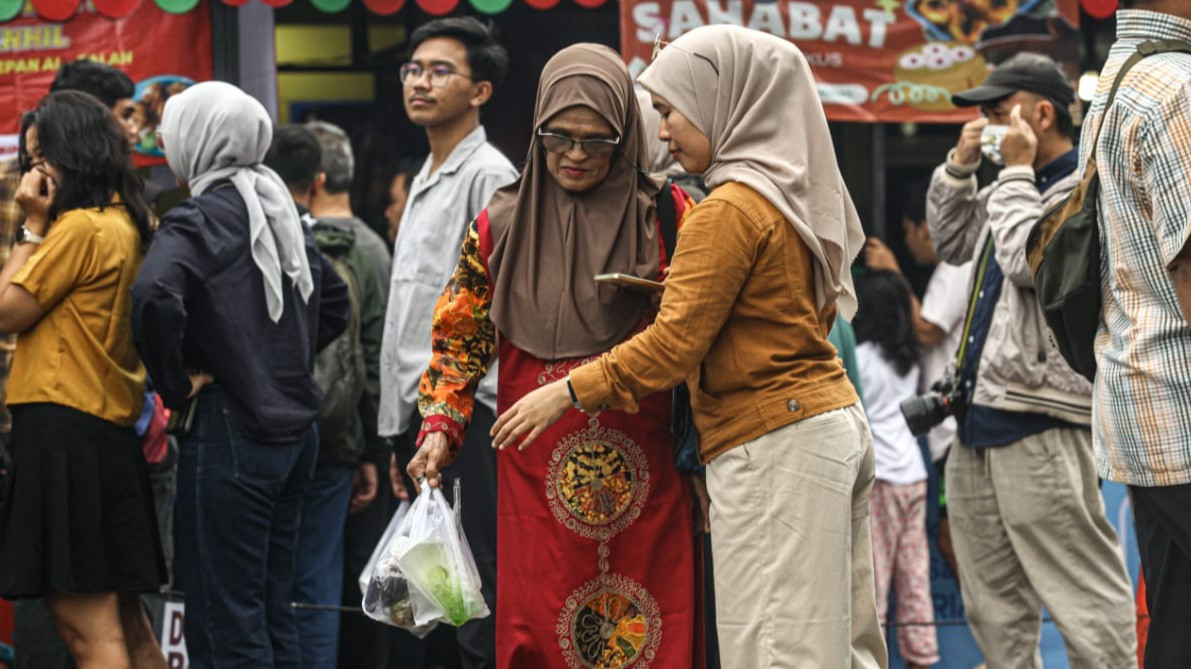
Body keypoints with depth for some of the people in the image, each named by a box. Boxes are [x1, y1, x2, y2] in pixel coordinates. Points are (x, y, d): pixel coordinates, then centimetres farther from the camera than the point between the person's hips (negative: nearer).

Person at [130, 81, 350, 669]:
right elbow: (334, 302, 24)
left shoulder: (199, 220, -12)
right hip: (295, 428, 8)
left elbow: (154, 296, -30)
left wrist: (175, 384, -17)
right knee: (274, 614, 13)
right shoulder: (277, 210, 12)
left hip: (227, 432, -8)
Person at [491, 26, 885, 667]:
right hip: (837, 421, 9)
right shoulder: (797, 196, 13)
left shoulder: (730, 210, -14)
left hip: (771, 445, -9)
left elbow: (674, 343, -16)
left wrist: (570, 390, -6)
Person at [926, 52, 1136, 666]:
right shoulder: (1020, 191, 19)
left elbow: (1028, 261, -22)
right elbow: (952, 244, 28)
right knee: (993, 604, 14)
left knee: (1084, 596, -11)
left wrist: (1017, 172, -11)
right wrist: (960, 167, 15)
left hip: (1038, 428, -10)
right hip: (979, 420, 10)